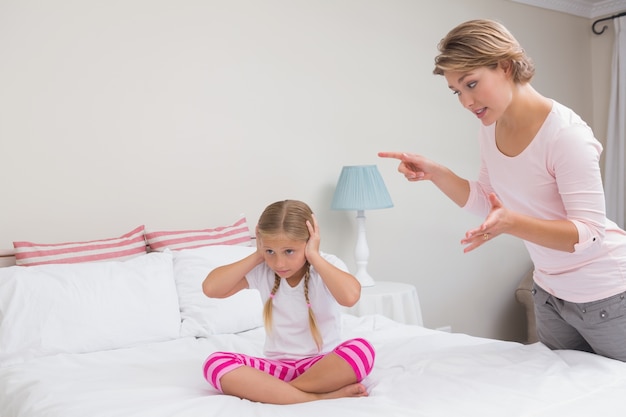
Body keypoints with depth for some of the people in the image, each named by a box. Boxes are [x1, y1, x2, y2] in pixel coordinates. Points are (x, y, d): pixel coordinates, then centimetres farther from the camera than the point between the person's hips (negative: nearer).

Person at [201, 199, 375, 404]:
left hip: (323, 365, -2)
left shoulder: (328, 265, -10)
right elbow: (210, 288, -11)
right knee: (215, 363, -24)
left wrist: (314, 256, -23)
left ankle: (264, 389, -23)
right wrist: (257, 256, -11)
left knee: (362, 349, -34)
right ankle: (317, 397, -28)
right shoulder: (261, 270, -2)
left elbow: (350, 296, -33)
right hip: (277, 366, 3)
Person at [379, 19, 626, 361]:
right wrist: (435, 173, -6)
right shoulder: (490, 130, -2)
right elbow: (486, 203, 8)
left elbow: (589, 232, -24)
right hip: (551, 295, 7)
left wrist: (512, 223, -39)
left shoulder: (565, 134, -25)